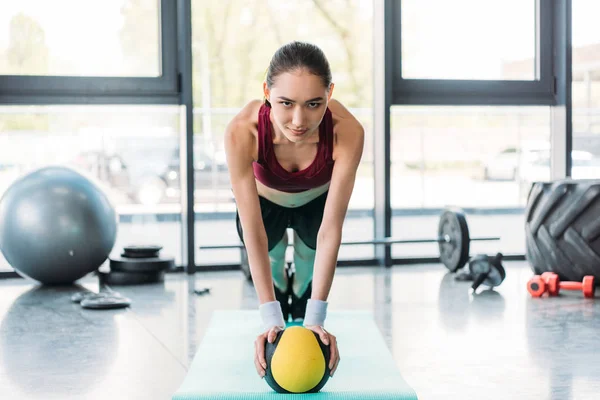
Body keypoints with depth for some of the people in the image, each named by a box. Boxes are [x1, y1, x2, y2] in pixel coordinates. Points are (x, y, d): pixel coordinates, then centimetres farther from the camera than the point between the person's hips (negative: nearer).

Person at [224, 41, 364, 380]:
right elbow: (253, 232, -40)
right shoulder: (242, 132, -43)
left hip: (317, 202, 0)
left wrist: (316, 320, -44)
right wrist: (270, 320, -45)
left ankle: (303, 319, 32)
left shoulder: (347, 132, -42)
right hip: (264, 201, 0)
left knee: (308, 272, -1)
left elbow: (330, 230, -39)